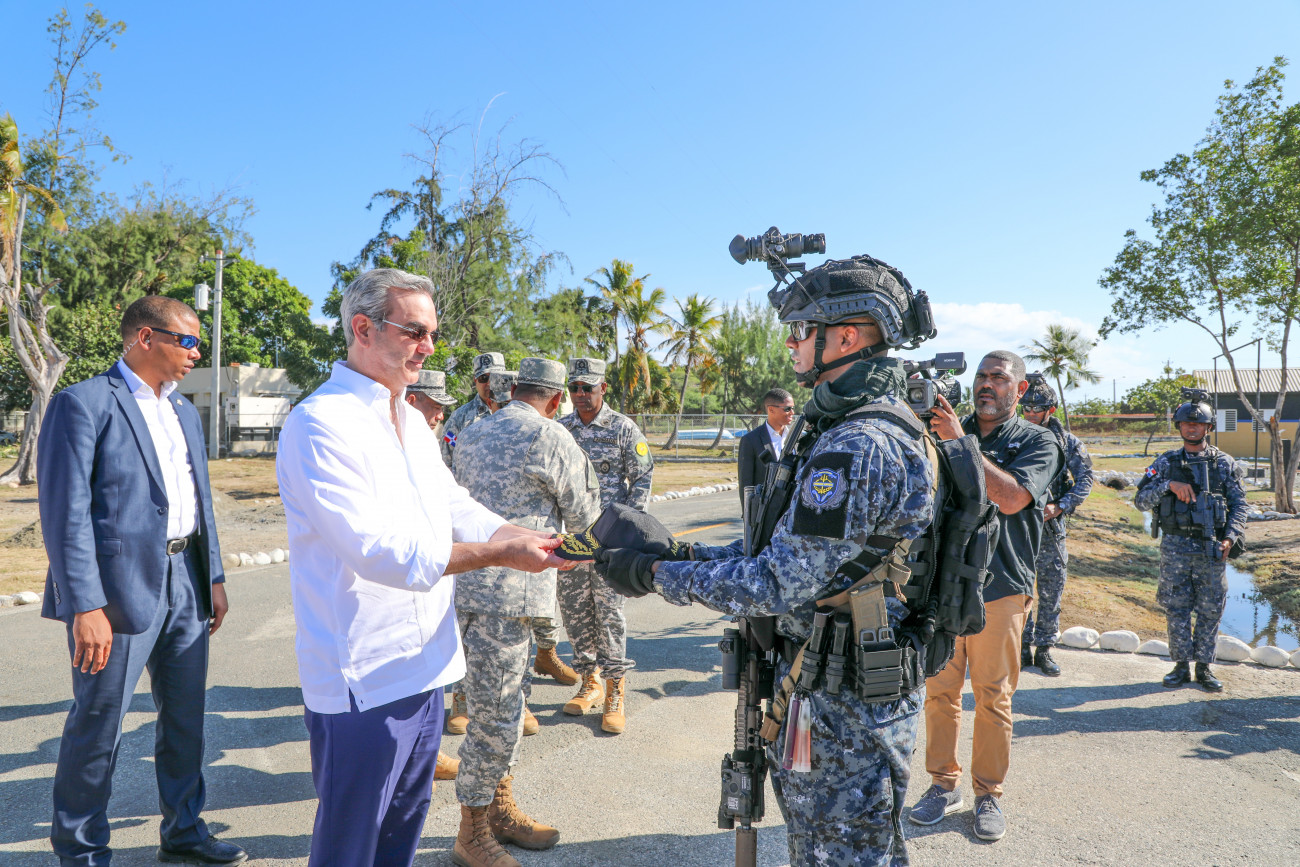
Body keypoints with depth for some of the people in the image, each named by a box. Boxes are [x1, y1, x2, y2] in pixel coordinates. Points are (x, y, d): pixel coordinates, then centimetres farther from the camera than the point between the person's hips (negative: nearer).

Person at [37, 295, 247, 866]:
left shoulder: (184, 411, 14)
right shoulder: (84, 403, -10)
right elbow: (65, 513, -15)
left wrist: (214, 576, 13)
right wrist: (85, 607, -19)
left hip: (184, 582, 7)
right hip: (122, 585, -7)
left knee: (185, 717, 16)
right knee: (98, 723, 7)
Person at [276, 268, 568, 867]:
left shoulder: (412, 421, 12)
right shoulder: (320, 425, -18)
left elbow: (457, 509, 8)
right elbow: (380, 550, -26)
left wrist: (531, 539, -9)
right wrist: (501, 555, -26)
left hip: (421, 664, 8)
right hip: (363, 678, -8)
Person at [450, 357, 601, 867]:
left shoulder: (472, 434, 13)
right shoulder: (549, 438, -11)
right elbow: (585, 515, -2)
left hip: (474, 583, 9)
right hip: (505, 593, -9)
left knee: (502, 709, 20)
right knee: (494, 716, 3)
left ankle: (501, 809, 34)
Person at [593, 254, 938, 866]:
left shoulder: (855, 445, -27)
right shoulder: (886, 422, 9)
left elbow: (783, 587, -26)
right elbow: (797, 546, 11)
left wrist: (658, 575, -17)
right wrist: (683, 554, 5)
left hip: (843, 698, -10)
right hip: (870, 682, 10)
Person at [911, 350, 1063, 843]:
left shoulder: (1037, 442, 0)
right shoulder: (947, 427, 9)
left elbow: (1011, 497, -17)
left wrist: (961, 443, -19)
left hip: (1000, 586, -2)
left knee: (993, 696, 8)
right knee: (940, 690, 9)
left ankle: (988, 795, 23)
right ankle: (943, 784, 25)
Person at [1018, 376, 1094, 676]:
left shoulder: (1067, 442, 2)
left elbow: (1085, 479, 2)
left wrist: (1060, 507, -10)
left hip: (1051, 527, 1)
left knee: (1051, 591, 6)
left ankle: (1044, 649, 18)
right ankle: (1023, 648, 16)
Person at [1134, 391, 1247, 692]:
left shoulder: (1224, 463, 5)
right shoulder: (1166, 462, 3)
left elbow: (1239, 505, 4)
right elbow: (1140, 500, -2)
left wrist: (1230, 537, -9)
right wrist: (1169, 485, -17)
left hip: (1211, 548, 0)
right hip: (1175, 547, 0)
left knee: (1210, 611, 5)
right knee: (1176, 609, 4)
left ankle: (1204, 667, 18)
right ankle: (1181, 667, 15)